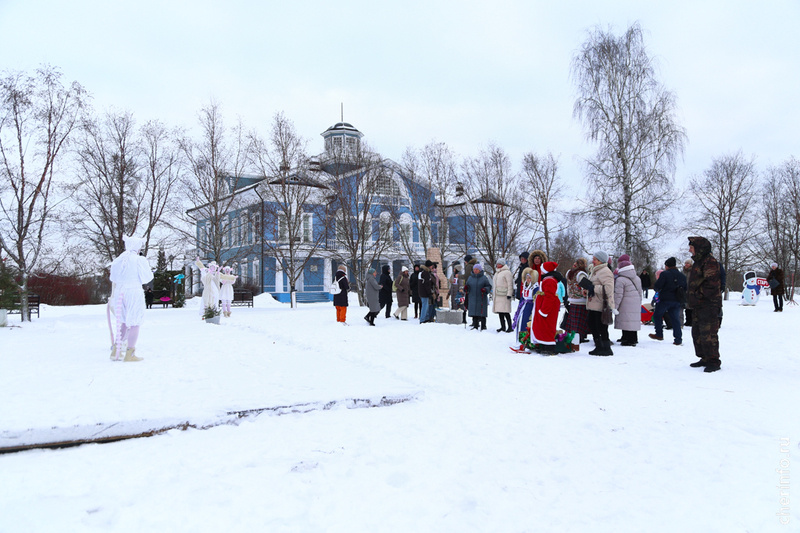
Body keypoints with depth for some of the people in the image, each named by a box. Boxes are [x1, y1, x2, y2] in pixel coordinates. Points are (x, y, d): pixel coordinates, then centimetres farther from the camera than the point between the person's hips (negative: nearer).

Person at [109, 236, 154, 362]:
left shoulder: (118, 260, 9)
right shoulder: (140, 260, -9)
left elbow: (114, 281, 13)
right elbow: (146, 278, -6)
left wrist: (113, 296, 22)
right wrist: (147, 267, 8)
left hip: (119, 293, 6)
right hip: (134, 292, -6)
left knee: (124, 322, 19)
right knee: (134, 323, 1)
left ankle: (115, 350, 19)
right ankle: (129, 354, 2)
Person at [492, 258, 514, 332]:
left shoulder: (506, 272, -6)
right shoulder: (497, 272, 21)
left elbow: (510, 284, -11)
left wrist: (509, 294, -17)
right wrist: (494, 294, 26)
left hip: (504, 295, -8)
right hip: (497, 295, 9)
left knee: (505, 312, -13)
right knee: (500, 312, 8)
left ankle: (510, 327, -8)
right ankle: (503, 327, 13)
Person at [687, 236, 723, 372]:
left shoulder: (710, 262, -13)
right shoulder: (698, 262, 19)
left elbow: (711, 284, -21)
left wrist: (698, 294, -15)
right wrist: (691, 296, 15)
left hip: (708, 305, -11)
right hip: (698, 306, 11)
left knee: (708, 334, -10)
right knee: (697, 333, 15)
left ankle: (714, 361, -4)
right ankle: (705, 358, 25)